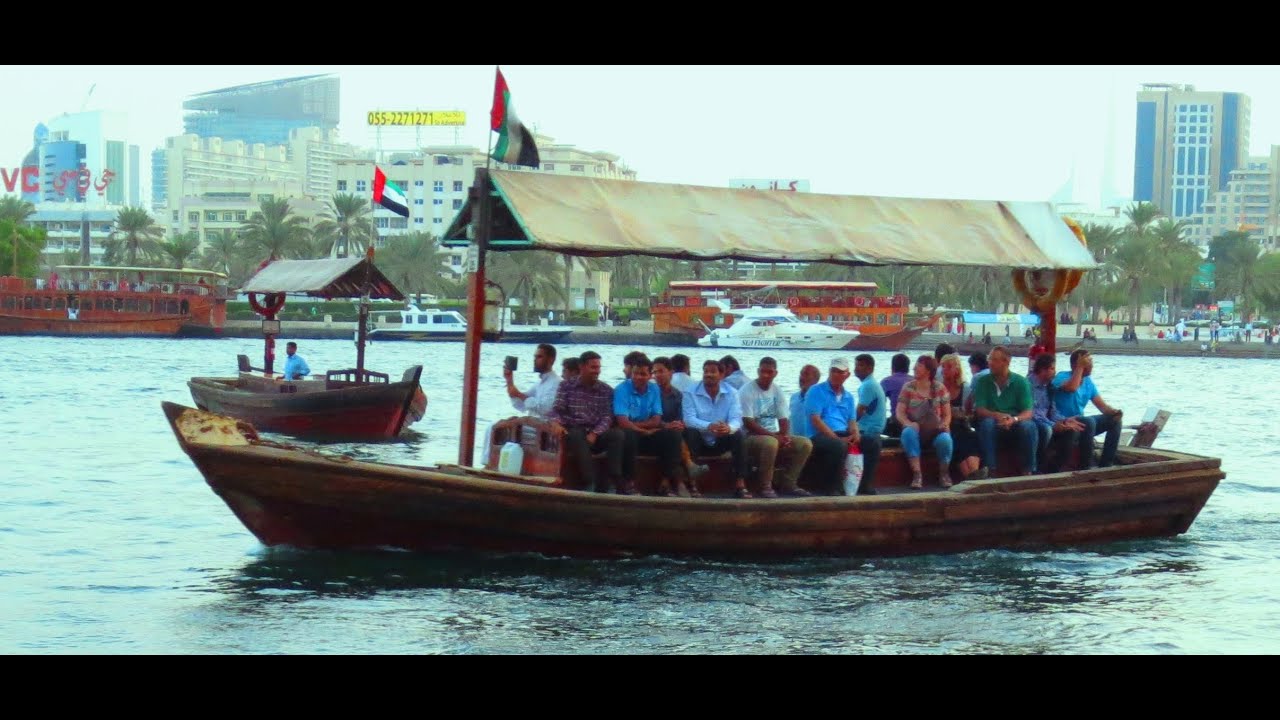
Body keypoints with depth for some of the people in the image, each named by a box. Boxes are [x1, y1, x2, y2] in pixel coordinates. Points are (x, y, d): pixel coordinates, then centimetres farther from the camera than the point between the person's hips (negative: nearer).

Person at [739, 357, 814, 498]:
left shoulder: (777, 391, 8)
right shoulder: (747, 391, -10)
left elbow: (784, 419, 8)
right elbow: (748, 423, -16)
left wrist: (784, 437, -14)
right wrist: (774, 436, -22)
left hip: (774, 435, 6)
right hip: (751, 437, -6)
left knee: (805, 444, -13)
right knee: (770, 443, -39)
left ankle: (788, 484, -7)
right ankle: (765, 486, -24)